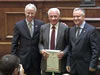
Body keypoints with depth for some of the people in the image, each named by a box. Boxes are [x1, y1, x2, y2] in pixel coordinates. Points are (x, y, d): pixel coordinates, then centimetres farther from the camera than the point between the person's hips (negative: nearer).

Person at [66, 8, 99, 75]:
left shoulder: (91, 29, -9)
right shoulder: (71, 30, 10)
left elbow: (95, 49, -11)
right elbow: (70, 48, 12)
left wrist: (93, 65, -14)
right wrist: (68, 63, 8)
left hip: (85, 66, -5)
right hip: (73, 66, 5)